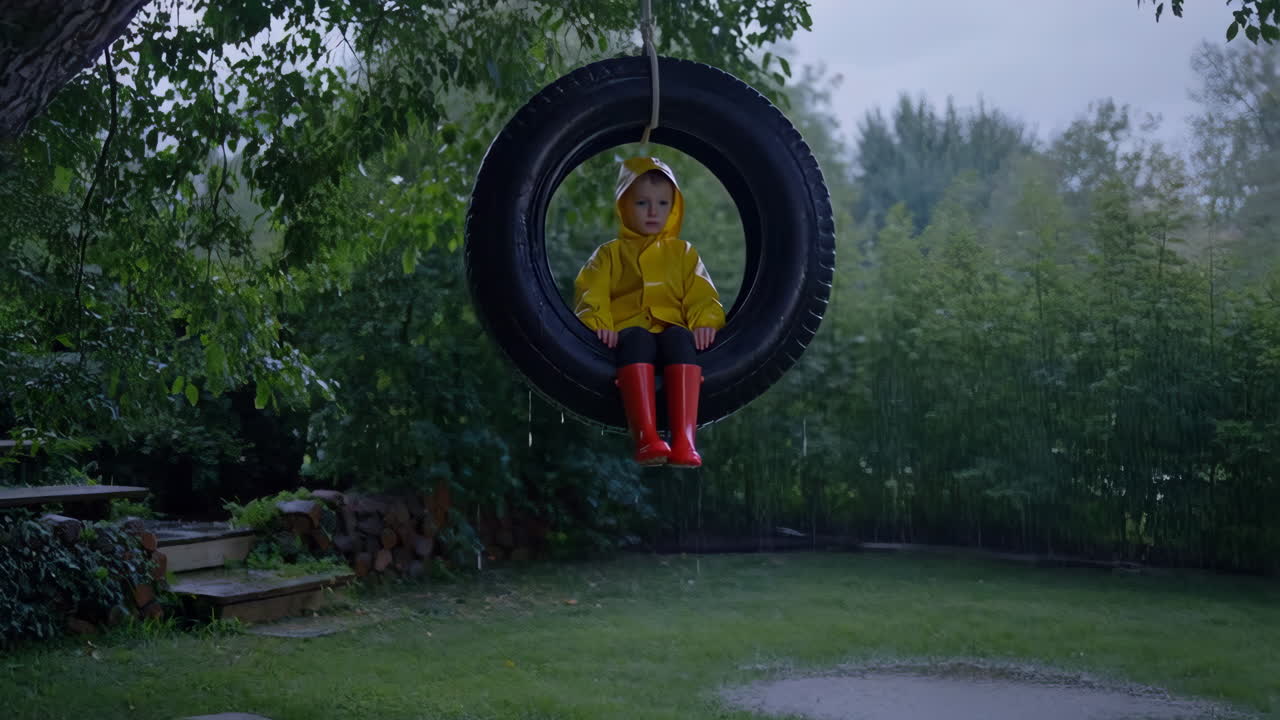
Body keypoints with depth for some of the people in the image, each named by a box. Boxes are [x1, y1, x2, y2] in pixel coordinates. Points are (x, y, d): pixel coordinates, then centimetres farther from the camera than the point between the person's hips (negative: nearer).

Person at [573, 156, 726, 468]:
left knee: (680, 337, -38)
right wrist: (598, 324, -16)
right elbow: (591, 293, 6)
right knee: (636, 338, -39)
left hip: (673, 330, 1)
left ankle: (684, 439, -52)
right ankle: (646, 437, -55)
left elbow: (702, 296, 14)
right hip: (630, 332, -1)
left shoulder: (683, 252, 27)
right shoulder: (609, 254, 22)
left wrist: (705, 322, -9)